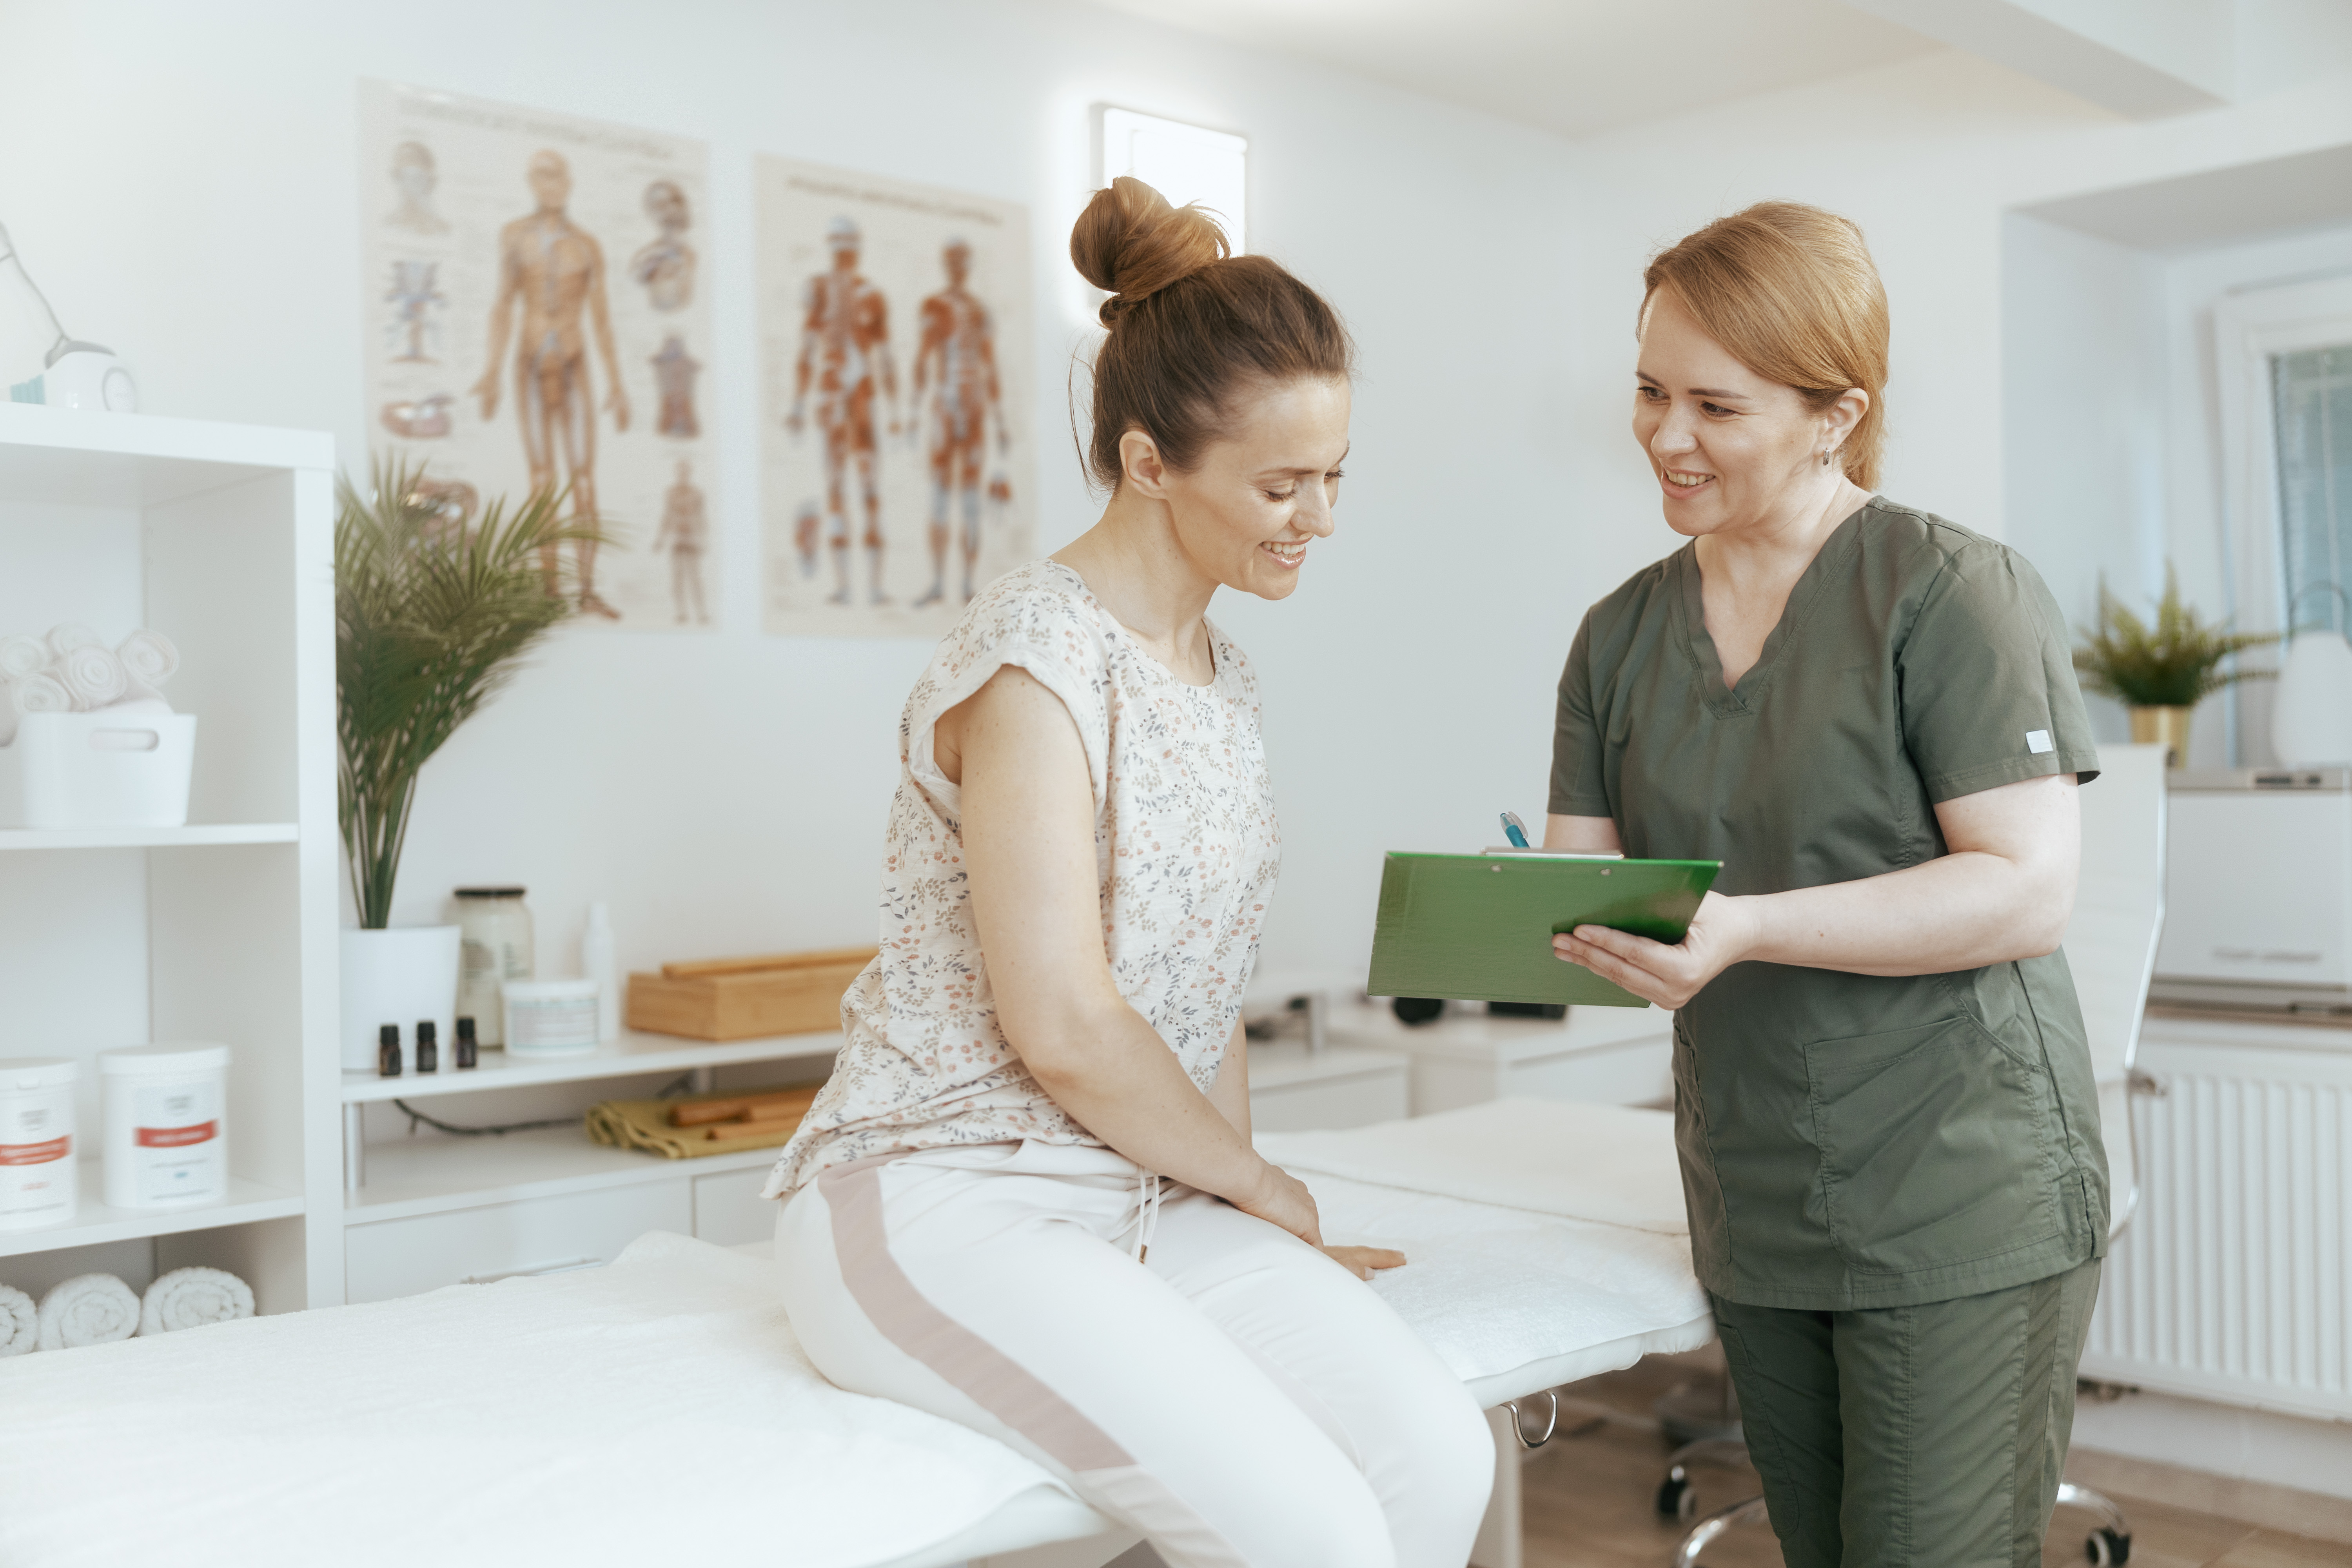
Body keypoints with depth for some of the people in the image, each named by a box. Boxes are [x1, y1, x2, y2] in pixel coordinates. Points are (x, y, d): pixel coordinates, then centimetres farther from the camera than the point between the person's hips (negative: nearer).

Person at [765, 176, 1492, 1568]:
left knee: (1441, 1455, -15)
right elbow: (1064, 1029, -20)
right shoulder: (1035, 661, -15)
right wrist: (1265, 1190, -5)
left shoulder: (1225, 676, 13)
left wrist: (1243, 1192, 7)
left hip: (1148, 1198, 8)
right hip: (940, 1201, -7)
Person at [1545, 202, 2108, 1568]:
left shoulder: (1956, 592, -10)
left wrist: (1742, 929, -28)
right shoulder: (1621, 637, 8)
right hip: (1754, 1220, 6)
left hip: (1963, 1213, -6)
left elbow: (2030, 890, -18)